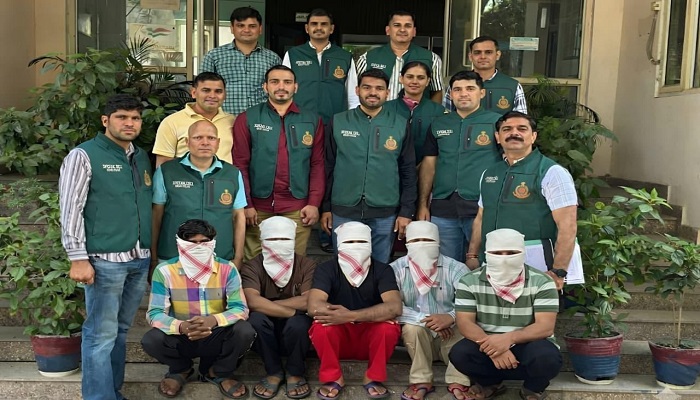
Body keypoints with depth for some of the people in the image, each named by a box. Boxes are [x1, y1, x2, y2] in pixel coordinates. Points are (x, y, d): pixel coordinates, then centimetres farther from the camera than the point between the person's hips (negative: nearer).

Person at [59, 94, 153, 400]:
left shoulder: (142, 157, 14)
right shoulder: (84, 156, -5)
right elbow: (70, 210, -9)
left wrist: (152, 250, 14)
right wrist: (78, 258, -14)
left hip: (139, 259, 6)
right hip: (104, 260, -6)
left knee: (120, 331, 14)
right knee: (101, 335, -1)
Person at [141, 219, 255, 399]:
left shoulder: (227, 270, -10)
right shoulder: (165, 271, -12)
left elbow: (240, 309, -16)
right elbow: (155, 314, -16)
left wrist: (214, 320, -38)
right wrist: (181, 327, -38)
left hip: (215, 338, 0)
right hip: (181, 338, 0)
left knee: (245, 331, -29)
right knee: (151, 340, -29)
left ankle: (218, 373, 5)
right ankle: (181, 370, 8)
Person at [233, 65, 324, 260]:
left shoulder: (312, 121, 8)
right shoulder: (247, 119, 3)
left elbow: (318, 164, 5)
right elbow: (240, 164, -1)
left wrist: (314, 203, -3)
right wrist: (246, 205, -7)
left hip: (297, 209, 1)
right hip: (258, 207, -1)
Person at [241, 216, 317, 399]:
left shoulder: (307, 265, -8)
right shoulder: (252, 267, -11)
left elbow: (309, 301, -23)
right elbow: (253, 302, -28)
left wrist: (266, 306, -20)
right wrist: (292, 311, -27)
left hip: (295, 334, 0)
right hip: (265, 335, 1)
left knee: (298, 322, -33)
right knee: (257, 318, -31)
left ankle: (295, 374, -4)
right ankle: (274, 372, -7)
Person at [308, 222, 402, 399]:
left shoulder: (382, 270, -11)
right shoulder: (326, 269, -13)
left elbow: (394, 307, -27)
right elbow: (314, 307, -29)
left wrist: (350, 316, -40)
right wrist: (372, 314, -34)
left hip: (370, 338, 0)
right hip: (338, 337, 0)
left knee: (389, 327, -30)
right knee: (322, 326, -31)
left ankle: (373, 378, -4)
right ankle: (333, 378, -6)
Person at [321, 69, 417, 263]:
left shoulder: (400, 125, 2)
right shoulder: (338, 122, 1)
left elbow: (408, 172, 4)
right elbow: (328, 168, 3)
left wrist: (406, 211, 0)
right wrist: (325, 207, 2)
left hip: (384, 214, 0)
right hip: (343, 212, 0)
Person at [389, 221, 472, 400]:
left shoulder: (455, 268, -8)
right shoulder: (396, 269, -8)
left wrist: (450, 317, -38)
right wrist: (426, 320, -28)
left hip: (452, 333, 0)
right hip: (415, 334, 0)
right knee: (412, 327, -32)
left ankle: (458, 382, -13)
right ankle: (422, 382, -14)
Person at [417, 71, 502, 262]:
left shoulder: (497, 122, 2)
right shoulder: (438, 124, 13)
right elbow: (429, 165, 13)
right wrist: (423, 204, 8)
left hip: (483, 209, -3)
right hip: (442, 209, 3)